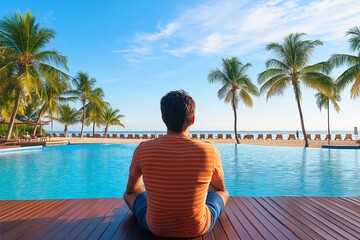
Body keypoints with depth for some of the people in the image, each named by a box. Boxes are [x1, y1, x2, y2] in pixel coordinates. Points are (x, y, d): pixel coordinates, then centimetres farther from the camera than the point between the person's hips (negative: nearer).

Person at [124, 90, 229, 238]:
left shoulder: (143, 150, -16)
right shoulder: (209, 151, -17)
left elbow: (130, 190, 4)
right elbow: (221, 188, 6)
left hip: (156, 228, 1)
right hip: (198, 228, 0)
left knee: (131, 193, 27)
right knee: (223, 193, 28)